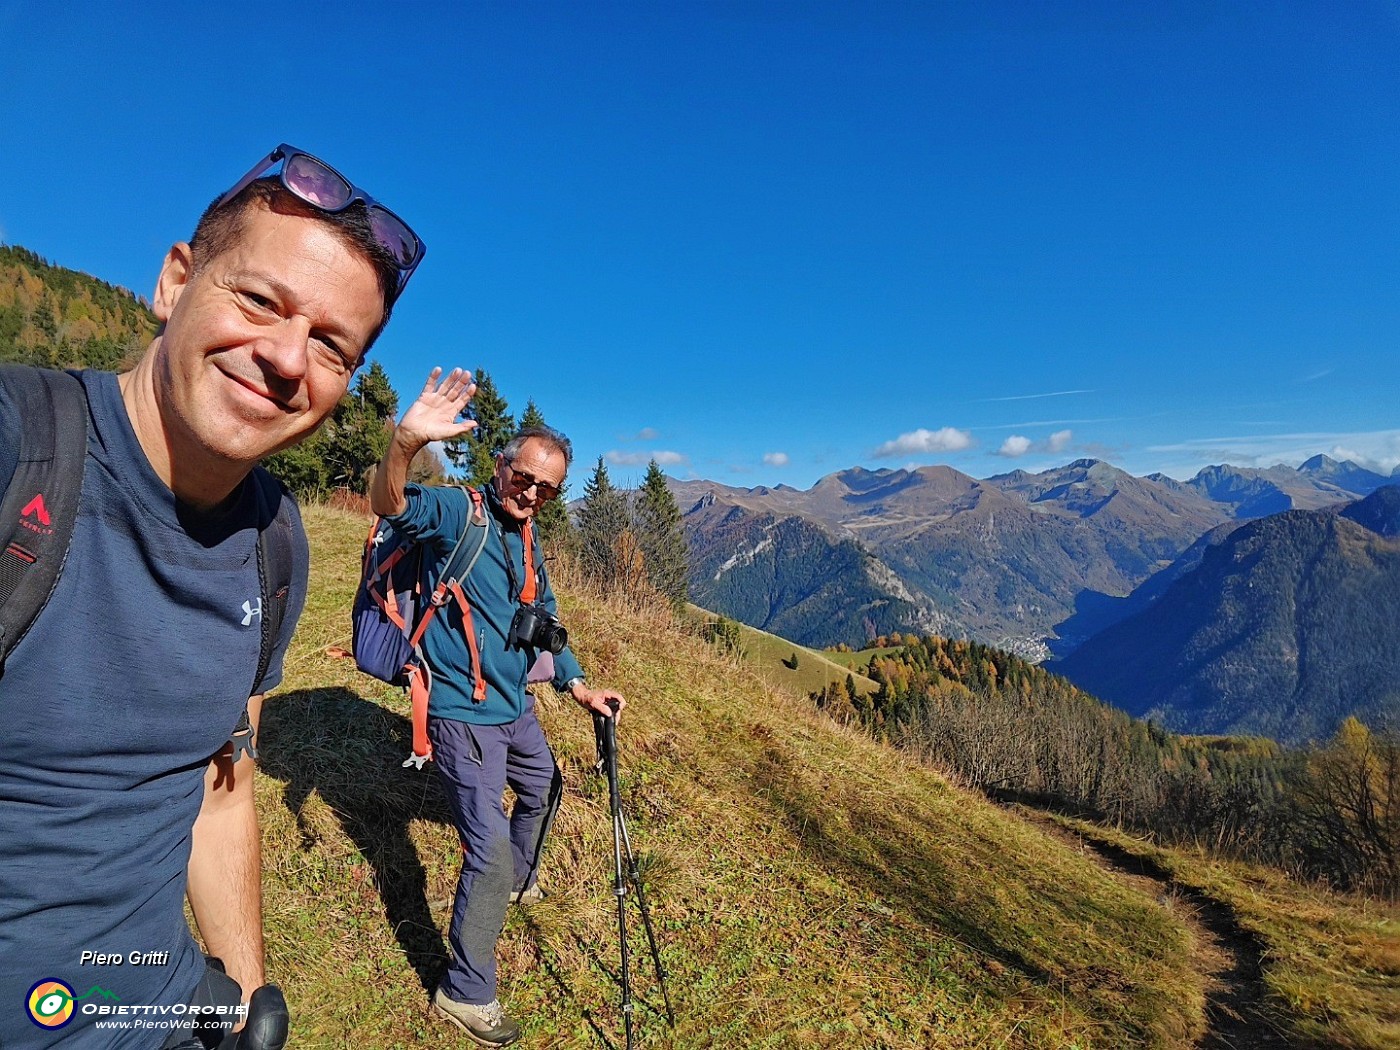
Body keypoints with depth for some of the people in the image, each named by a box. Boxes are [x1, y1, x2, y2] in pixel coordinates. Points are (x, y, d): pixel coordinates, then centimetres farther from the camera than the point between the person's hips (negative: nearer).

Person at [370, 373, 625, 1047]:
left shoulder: (528, 542, 7)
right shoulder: (458, 513, -15)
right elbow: (390, 504, -36)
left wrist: (578, 687, 6)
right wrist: (406, 443, -56)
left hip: (515, 707, 9)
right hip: (464, 714, -8)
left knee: (544, 789, 28)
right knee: (490, 852, -6)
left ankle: (519, 882, 56)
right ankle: (466, 995, 16)